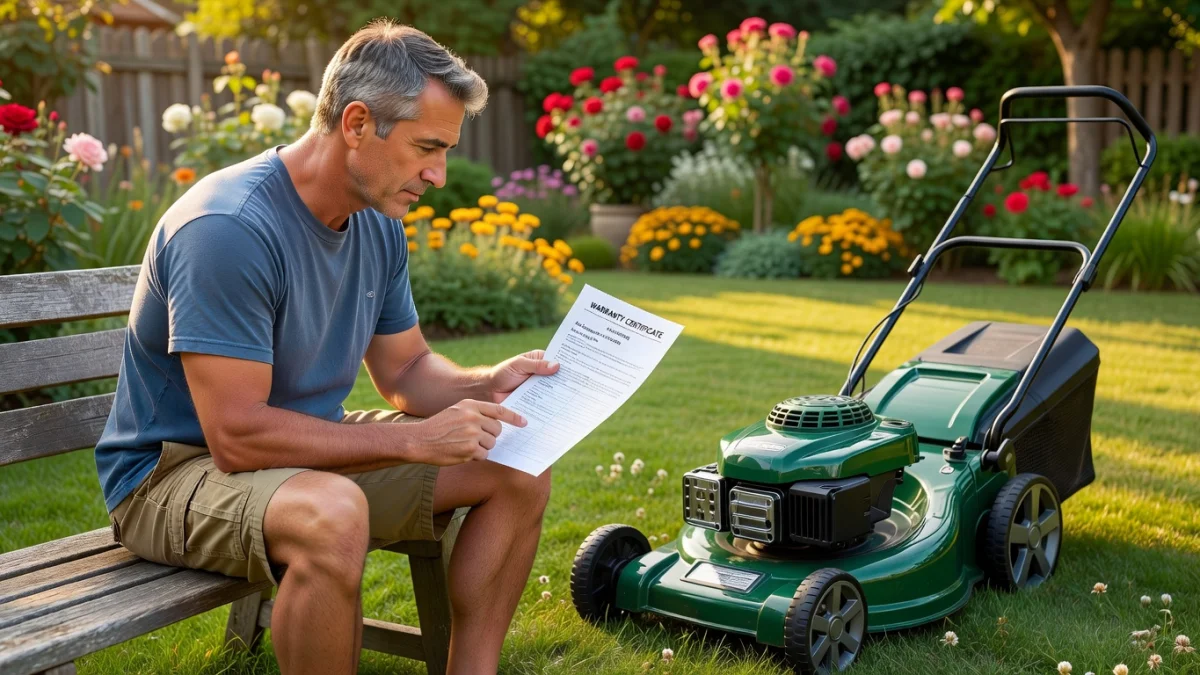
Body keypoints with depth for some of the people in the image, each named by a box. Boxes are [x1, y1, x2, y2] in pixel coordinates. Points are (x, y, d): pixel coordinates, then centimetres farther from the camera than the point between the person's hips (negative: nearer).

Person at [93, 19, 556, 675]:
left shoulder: (379, 224, -1)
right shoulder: (228, 227, -27)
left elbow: (404, 369, 10)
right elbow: (238, 437, -30)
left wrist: (487, 385, -11)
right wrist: (416, 439, -29)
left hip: (311, 448, 8)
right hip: (171, 471, -8)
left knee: (518, 471, -1)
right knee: (333, 514, -40)